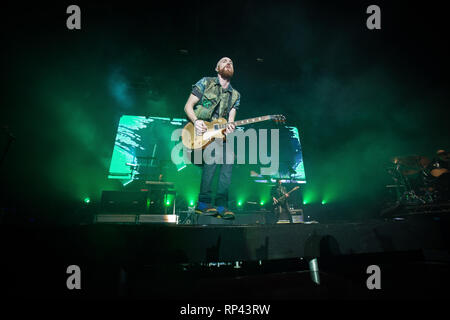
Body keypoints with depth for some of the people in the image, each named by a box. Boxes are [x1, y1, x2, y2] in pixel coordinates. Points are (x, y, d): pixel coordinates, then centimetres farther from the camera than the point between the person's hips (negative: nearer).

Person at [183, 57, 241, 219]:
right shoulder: (205, 83, 4)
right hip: (198, 133, -4)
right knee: (214, 150, -33)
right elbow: (188, 106, 2)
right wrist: (196, 121, -18)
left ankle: (221, 205, -27)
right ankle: (204, 202, -29)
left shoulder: (235, 95, 16)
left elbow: (230, 120, 10)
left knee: (229, 156, -25)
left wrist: (229, 126, -16)